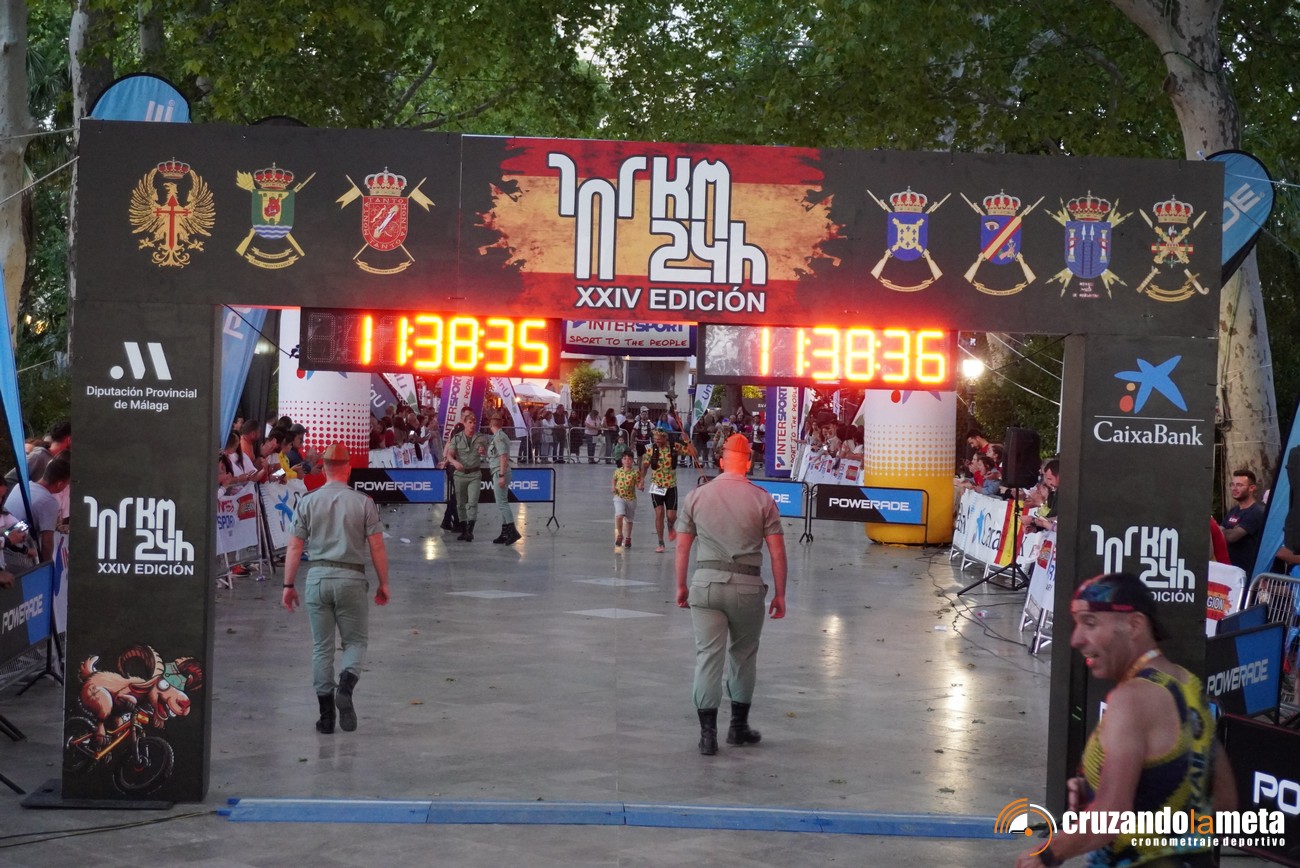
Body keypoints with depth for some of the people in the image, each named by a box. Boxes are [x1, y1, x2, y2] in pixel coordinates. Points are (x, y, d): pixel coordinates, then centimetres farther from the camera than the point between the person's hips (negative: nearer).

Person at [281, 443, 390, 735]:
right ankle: (346, 685, -17)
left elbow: (294, 548, 2)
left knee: (322, 647, 9)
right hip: (351, 579, -1)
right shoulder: (364, 503, -2)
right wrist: (383, 584, 8)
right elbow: (377, 548, -2)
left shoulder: (308, 502, 2)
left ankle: (326, 715, 7)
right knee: (356, 640, 12)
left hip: (317, 577, 2)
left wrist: (289, 585, 9)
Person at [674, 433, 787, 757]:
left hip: (705, 584, 1)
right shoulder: (762, 499, 0)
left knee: (708, 656, 2)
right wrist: (780, 594, 7)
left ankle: (708, 734, 0)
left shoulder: (696, 496, 4)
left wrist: (681, 586, 18)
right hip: (747, 586, -1)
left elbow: (682, 548, 7)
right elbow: (777, 551, -1)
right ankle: (738, 727, 25)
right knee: (743, 656, 15)